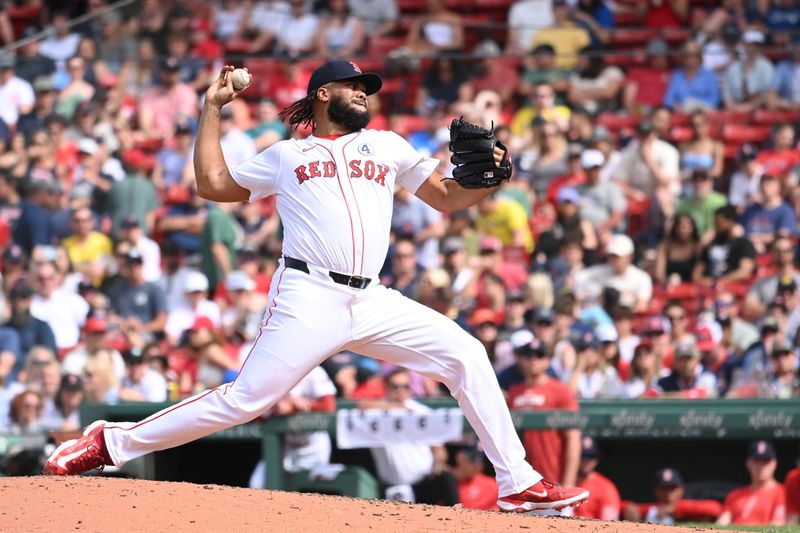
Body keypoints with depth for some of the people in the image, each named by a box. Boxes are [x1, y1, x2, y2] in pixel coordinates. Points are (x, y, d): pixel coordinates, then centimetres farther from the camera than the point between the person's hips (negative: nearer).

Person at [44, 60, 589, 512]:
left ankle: (518, 483, -5)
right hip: (308, 298, -4)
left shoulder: (387, 146, 21)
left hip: (373, 303, 4)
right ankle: (113, 442, -6)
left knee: (466, 354, -8)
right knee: (246, 398, -14)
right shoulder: (286, 156, 15)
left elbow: (447, 197, 20)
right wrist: (213, 108, 20)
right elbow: (212, 183, 19)